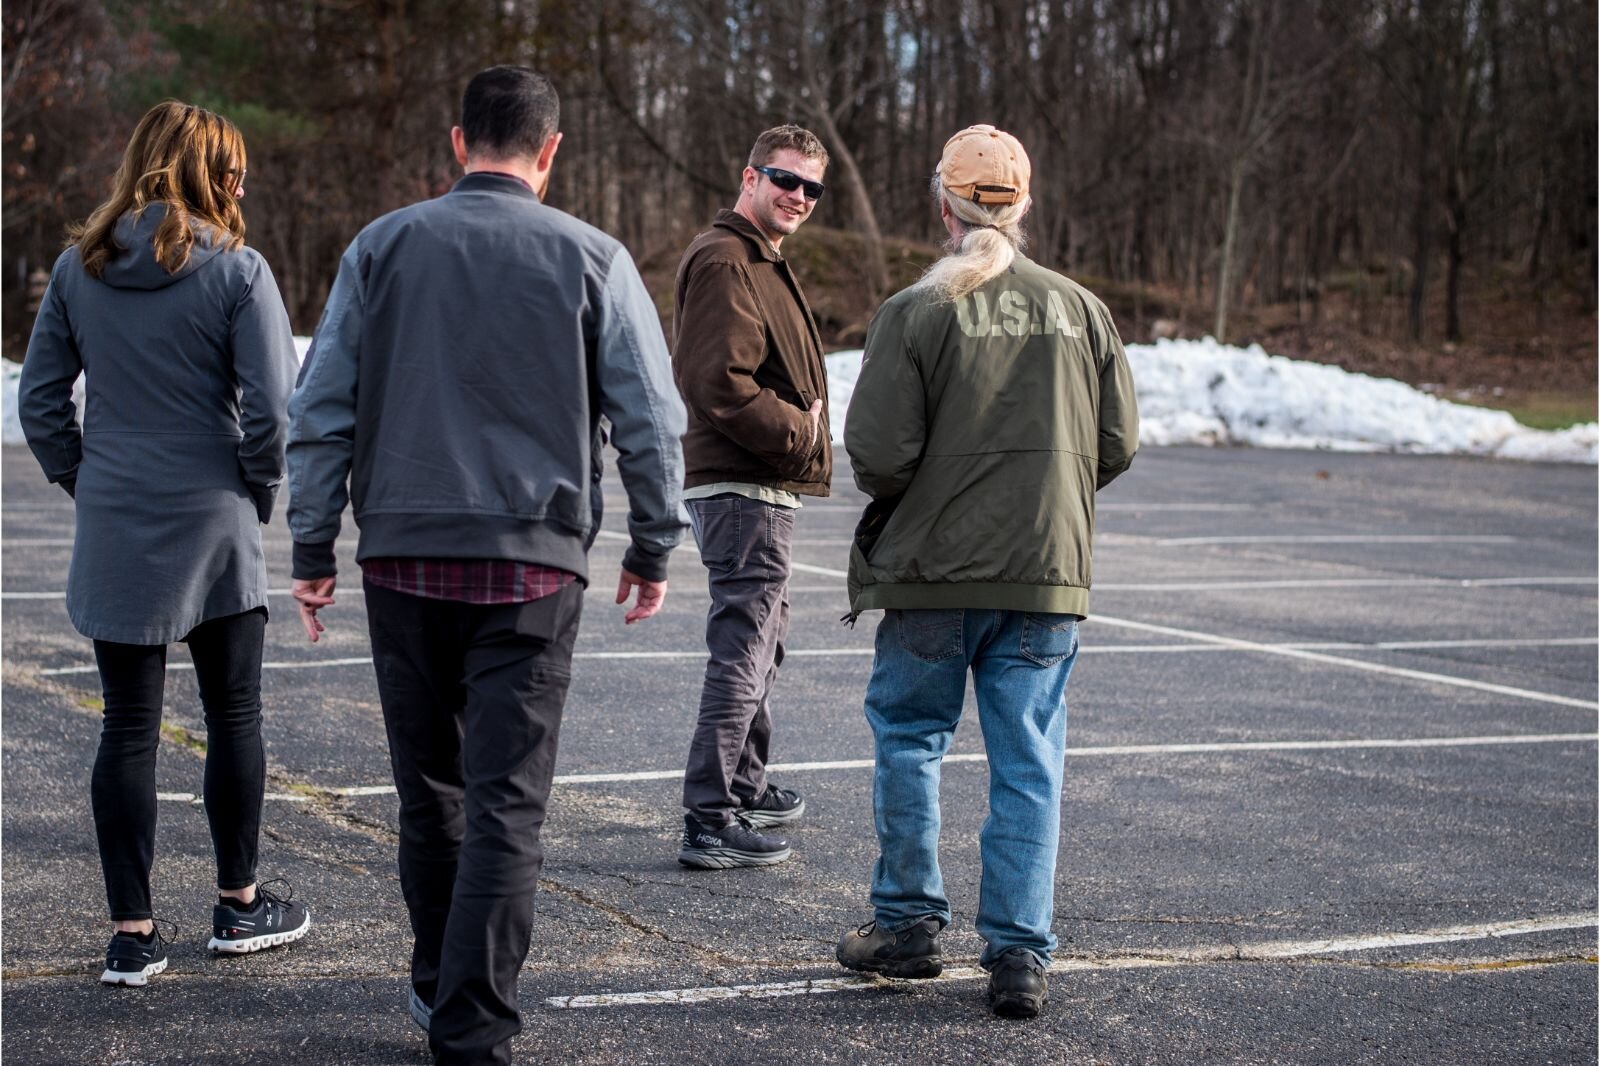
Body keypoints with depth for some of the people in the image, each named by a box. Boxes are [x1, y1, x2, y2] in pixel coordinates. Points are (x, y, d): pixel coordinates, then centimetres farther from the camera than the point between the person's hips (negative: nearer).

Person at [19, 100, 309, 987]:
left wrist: (83, 480, 13)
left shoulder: (78, 269, 3)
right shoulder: (236, 270, -9)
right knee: (234, 717, 13)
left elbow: (40, 398, 4)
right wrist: (260, 491, 3)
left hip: (112, 532, 3)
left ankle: (131, 935, 7)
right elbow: (273, 405, -12)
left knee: (127, 728, 6)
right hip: (214, 525, -3)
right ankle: (238, 905, 24)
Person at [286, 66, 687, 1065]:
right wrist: (655, 545, 12)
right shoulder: (591, 259, 0)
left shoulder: (382, 247, 5)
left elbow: (322, 409, 5)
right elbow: (651, 419, 1)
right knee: (506, 800, -1)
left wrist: (313, 546, 10)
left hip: (403, 553, 2)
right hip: (533, 563, -2)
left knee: (430, 786, 16)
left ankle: (441, 984, 31)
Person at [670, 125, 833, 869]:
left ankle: (746, 787, 38)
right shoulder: (725, 262, -16)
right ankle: (709, 824, -8)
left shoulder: (762, 263, 19)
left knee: (759, 641, 23)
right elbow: (719, 384, -25)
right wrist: (800, 432, -15)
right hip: (743, 489, -11)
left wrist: (802, 428, 9)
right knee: (742, 650, -10)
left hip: (761, 486, 11)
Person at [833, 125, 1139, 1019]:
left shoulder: (917, 311, -9)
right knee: (1030, 765, 6)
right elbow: (1118, 445, 6)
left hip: (935, 571, -3)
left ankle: (909, 923, 20)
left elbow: (878, 451, -13)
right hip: (1049, 574, 3)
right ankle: (1021, 954, 5)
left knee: (909, 740, 15)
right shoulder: (1080, 309, 3)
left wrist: (897, 500, 9)